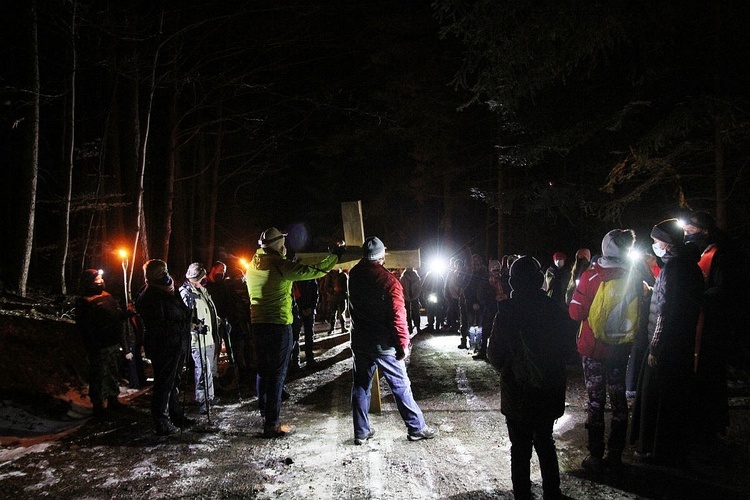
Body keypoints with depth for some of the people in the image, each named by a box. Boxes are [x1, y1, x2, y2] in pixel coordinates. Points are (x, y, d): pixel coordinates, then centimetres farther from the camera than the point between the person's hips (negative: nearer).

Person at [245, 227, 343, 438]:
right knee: (277, 373, -1)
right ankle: (272, 424, 2)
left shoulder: (252, 267, 5)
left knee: (263, 369, 18)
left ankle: (265, 413, 32)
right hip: (279, 325, -7)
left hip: (257, 324, 7)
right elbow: (313, 271, -13)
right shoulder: (280, 266, -14)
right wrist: (334, 255, 0)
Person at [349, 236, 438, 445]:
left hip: (359, 342, 5)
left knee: (360, 386, 14)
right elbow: (398, 317, -18)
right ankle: (416, 427, 17)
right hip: (384, 344, -5)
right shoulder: (389, 281, -18)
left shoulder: (354, 275, -3)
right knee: (401, 386, 6)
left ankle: (361, 431, 21)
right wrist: (403, 345, -10)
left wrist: (365, 258, 15)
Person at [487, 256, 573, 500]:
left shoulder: (507, 312, -17)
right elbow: (568, 348, 3)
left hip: (518, 394, -4)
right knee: (545, 443, 22)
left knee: (520, 448, 10)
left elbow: (495, 354, -13)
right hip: (550, 392, 4)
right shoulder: (554, 309, -7)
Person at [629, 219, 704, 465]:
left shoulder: (672, 267, -20)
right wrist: (652, 291, 16)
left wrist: (655, 347, -19)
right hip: (685, 343, 9)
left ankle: (655, 449, 14)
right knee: (677, 394, 18)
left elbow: (666, 312, -22)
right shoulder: (690, 266, 9)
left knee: (656, 395, 3)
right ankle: (677, 447, 31)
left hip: (666, 344, -9)